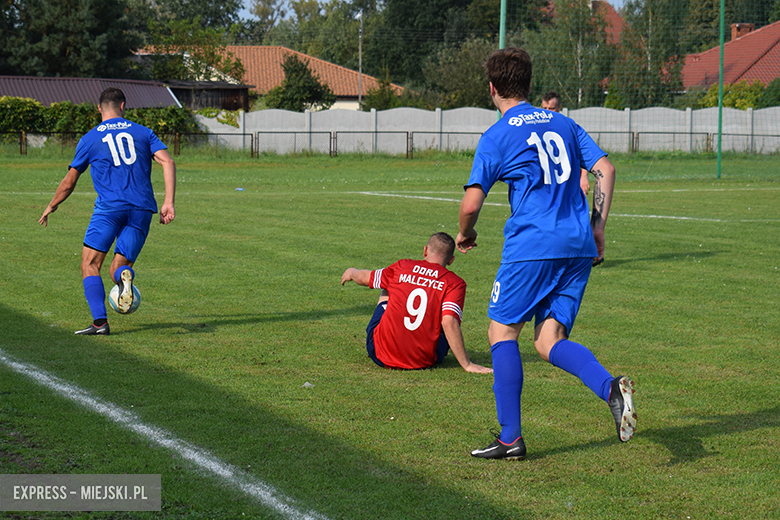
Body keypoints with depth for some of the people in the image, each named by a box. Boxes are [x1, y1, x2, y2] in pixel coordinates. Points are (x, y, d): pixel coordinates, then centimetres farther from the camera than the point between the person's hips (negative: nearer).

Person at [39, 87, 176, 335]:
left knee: (90, 264, 0)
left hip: (109, 206, -3)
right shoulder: (143, 132, 16)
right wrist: (168, 202, -2)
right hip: (142, 209, 3)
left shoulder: (90, 138, 12)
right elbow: (168, 162, 1)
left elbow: (69, 183, 17)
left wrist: (51, 207, 33)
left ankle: (100, 321, -19)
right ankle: (124, 275, -29)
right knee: (118, 269, 10)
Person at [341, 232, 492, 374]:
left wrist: (352, 273, 42)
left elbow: (364, 278, 18)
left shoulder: (402, 267, 1)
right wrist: (467, 364, -16)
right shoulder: (455, 283, -7)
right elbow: (449, 323, -20)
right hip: (423, 361, -2)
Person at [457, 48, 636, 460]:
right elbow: (605, 170, 10)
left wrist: (465, 234, 16)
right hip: (578, 247, 6)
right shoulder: (563, 124, 17)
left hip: (532, 247, -6)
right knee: (549, 341, 6)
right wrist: (597, 226, 14)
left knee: (502, 331, 7)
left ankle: (510, 437, 3)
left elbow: (471, 204, -4)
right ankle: (611, 387, -23)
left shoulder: (496, 137, 0)